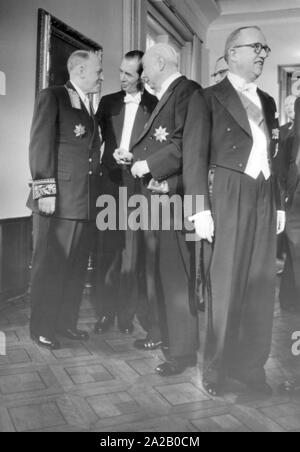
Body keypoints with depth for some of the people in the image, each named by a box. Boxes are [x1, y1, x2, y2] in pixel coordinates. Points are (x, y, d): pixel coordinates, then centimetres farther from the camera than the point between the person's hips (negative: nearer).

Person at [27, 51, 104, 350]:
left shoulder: (89, 106, 20)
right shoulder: (52, 97, -2)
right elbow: (40, 145, -10)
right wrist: (45, 190, -16)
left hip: (86, 201, 7)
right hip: (58, 200, -7)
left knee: (76, 266, 11)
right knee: (49, 265, 1)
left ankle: (66, 322, 23)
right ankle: (42, 328, 13)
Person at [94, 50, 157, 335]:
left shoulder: (155, 106, 3)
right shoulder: (108, 102, 13)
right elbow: (99, 138, 14)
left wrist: (134, 158, -14)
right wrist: (114, 154, -4)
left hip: (138, 184, -2)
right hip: (111, 183, 3)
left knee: (132, 253, 2)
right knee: (106, 250, 3)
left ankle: (126, 313, 13)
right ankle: (105, 311, 14)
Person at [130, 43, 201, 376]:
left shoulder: (187, 91, -10)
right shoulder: (163, 98, 19)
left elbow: (189, 146, -21)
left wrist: (148, 164, -16)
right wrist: (134, 156, 7)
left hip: (174, 196, -10)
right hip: (154, 194, 10)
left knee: (176, 272, -5)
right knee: (157, 269, 17)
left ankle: (183, 350, 5)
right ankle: (163, 331, 31)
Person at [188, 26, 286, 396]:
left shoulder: (267, 102, 19)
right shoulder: (210, 98, 1)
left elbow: (273, 157, 18)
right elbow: (196, 156, -6)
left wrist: (279, 203, 11)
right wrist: (201, 208, -13)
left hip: (264, 200, 6)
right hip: (228, 198, -5)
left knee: (260, 285, 7)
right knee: (224, 284, -1)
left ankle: (251, 363, 20)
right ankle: (216, 366, 14)